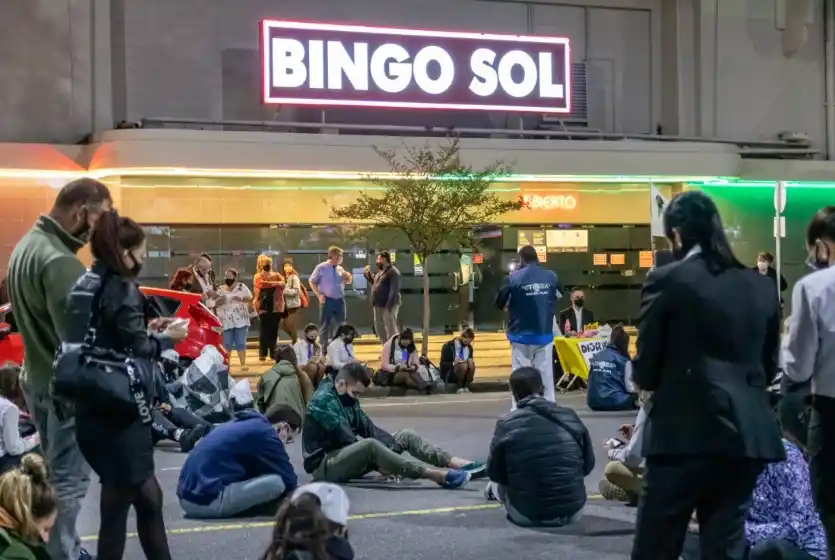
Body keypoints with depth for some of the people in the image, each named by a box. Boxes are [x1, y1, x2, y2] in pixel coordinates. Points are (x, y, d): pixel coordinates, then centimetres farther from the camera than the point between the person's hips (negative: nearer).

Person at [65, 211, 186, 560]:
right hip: (117, 413, -9)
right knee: (117, 505, 2)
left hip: (93, 410, 9)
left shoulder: (85, 286, 10)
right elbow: (137, 352, -15)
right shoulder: (122, 290, -15)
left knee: (147, 496, 17)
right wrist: (167, 338, 2)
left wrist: (145, 330, 16)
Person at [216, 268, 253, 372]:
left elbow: (250, 298, -3)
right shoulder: (220, 290, 10)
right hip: (226, 321, 2)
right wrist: (219, 301, -14)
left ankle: (243, 364, 3)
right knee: (226, 344, 1)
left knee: (240, 343, -1)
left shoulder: (242, 287, 4)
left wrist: (241, 298, -20)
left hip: (240, 320, -1)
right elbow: (215, 304, 7)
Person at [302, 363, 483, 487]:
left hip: (349, 457, 9)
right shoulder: (323, 400, -16)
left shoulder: (348, 399, 12)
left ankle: (458, 464, -17)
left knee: (405, 436, 1)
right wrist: (377, 462, -23)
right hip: (325, 464, -9)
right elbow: (344, 437, -23)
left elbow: (369, 428, 7)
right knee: (370, 445, -38)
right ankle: (437, 475, -47)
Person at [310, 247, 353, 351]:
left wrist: (348, 277, -2)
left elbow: (347, 282, 21)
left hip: (340, 301, 5)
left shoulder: (340, 269, 10)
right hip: (327, 301, -5)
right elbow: (312, 282, -1)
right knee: (325, 326, -1)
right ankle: (323, 351, 5)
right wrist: (319, 295, -8)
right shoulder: (321, 268, -5)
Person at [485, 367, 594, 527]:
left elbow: (495, 474, 2)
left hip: (529, 515, -2)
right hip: (574, 511, 2)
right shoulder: (570, 416, -3)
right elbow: (588, 465, 7)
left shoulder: (506, 424, -9)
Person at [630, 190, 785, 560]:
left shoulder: (667, 281, -6)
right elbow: (769, 366, 16)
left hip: (687, 431, -5)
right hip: (748, 433, 5)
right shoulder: (760, 286, 10)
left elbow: (646, 371, -3)